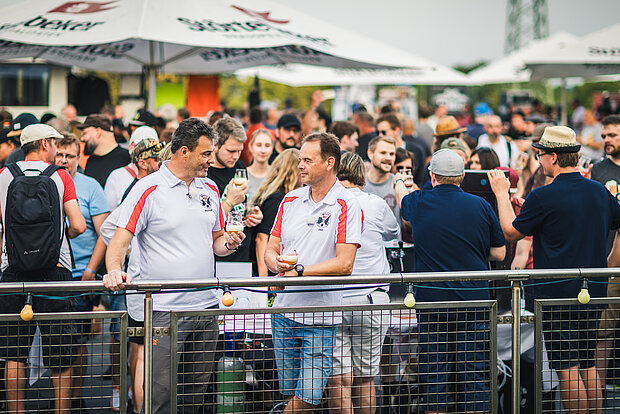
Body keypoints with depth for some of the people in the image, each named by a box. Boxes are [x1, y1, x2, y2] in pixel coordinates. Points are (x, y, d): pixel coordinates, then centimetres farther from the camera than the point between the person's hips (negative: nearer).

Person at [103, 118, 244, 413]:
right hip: (164, 310, -6)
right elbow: (119, 242, -10)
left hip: (206, 307, 6)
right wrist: (114, 271, -29)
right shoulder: (148, 189, -7)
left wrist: (228, 244, 0)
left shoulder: (210, 189, 12)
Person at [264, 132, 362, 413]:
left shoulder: (346, 206, -8)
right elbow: (270, 250, 12)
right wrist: (277, 262, -11)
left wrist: (300, 271, -18)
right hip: (285, 310, 5)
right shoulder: (290, 200, 11)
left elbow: (344, 264, -15)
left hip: (321, 318, -5)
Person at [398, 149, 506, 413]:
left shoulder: (419, 203, 0)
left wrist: (400, 184, 49)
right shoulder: (480, 206, -2)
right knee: (475, 372, 3)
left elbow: (402, 201, 26)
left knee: (434, 374, 5)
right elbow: (499, 254, 5)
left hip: (431, 300, 0)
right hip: (474, 299, 0)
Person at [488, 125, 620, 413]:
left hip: (557, 294, -6)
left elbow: (511, 233, -3)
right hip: (593, 293, 6)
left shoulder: (544, 197, -15)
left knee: (566, 368, -3)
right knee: (588, 366, 14)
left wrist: (501, 194, 8)